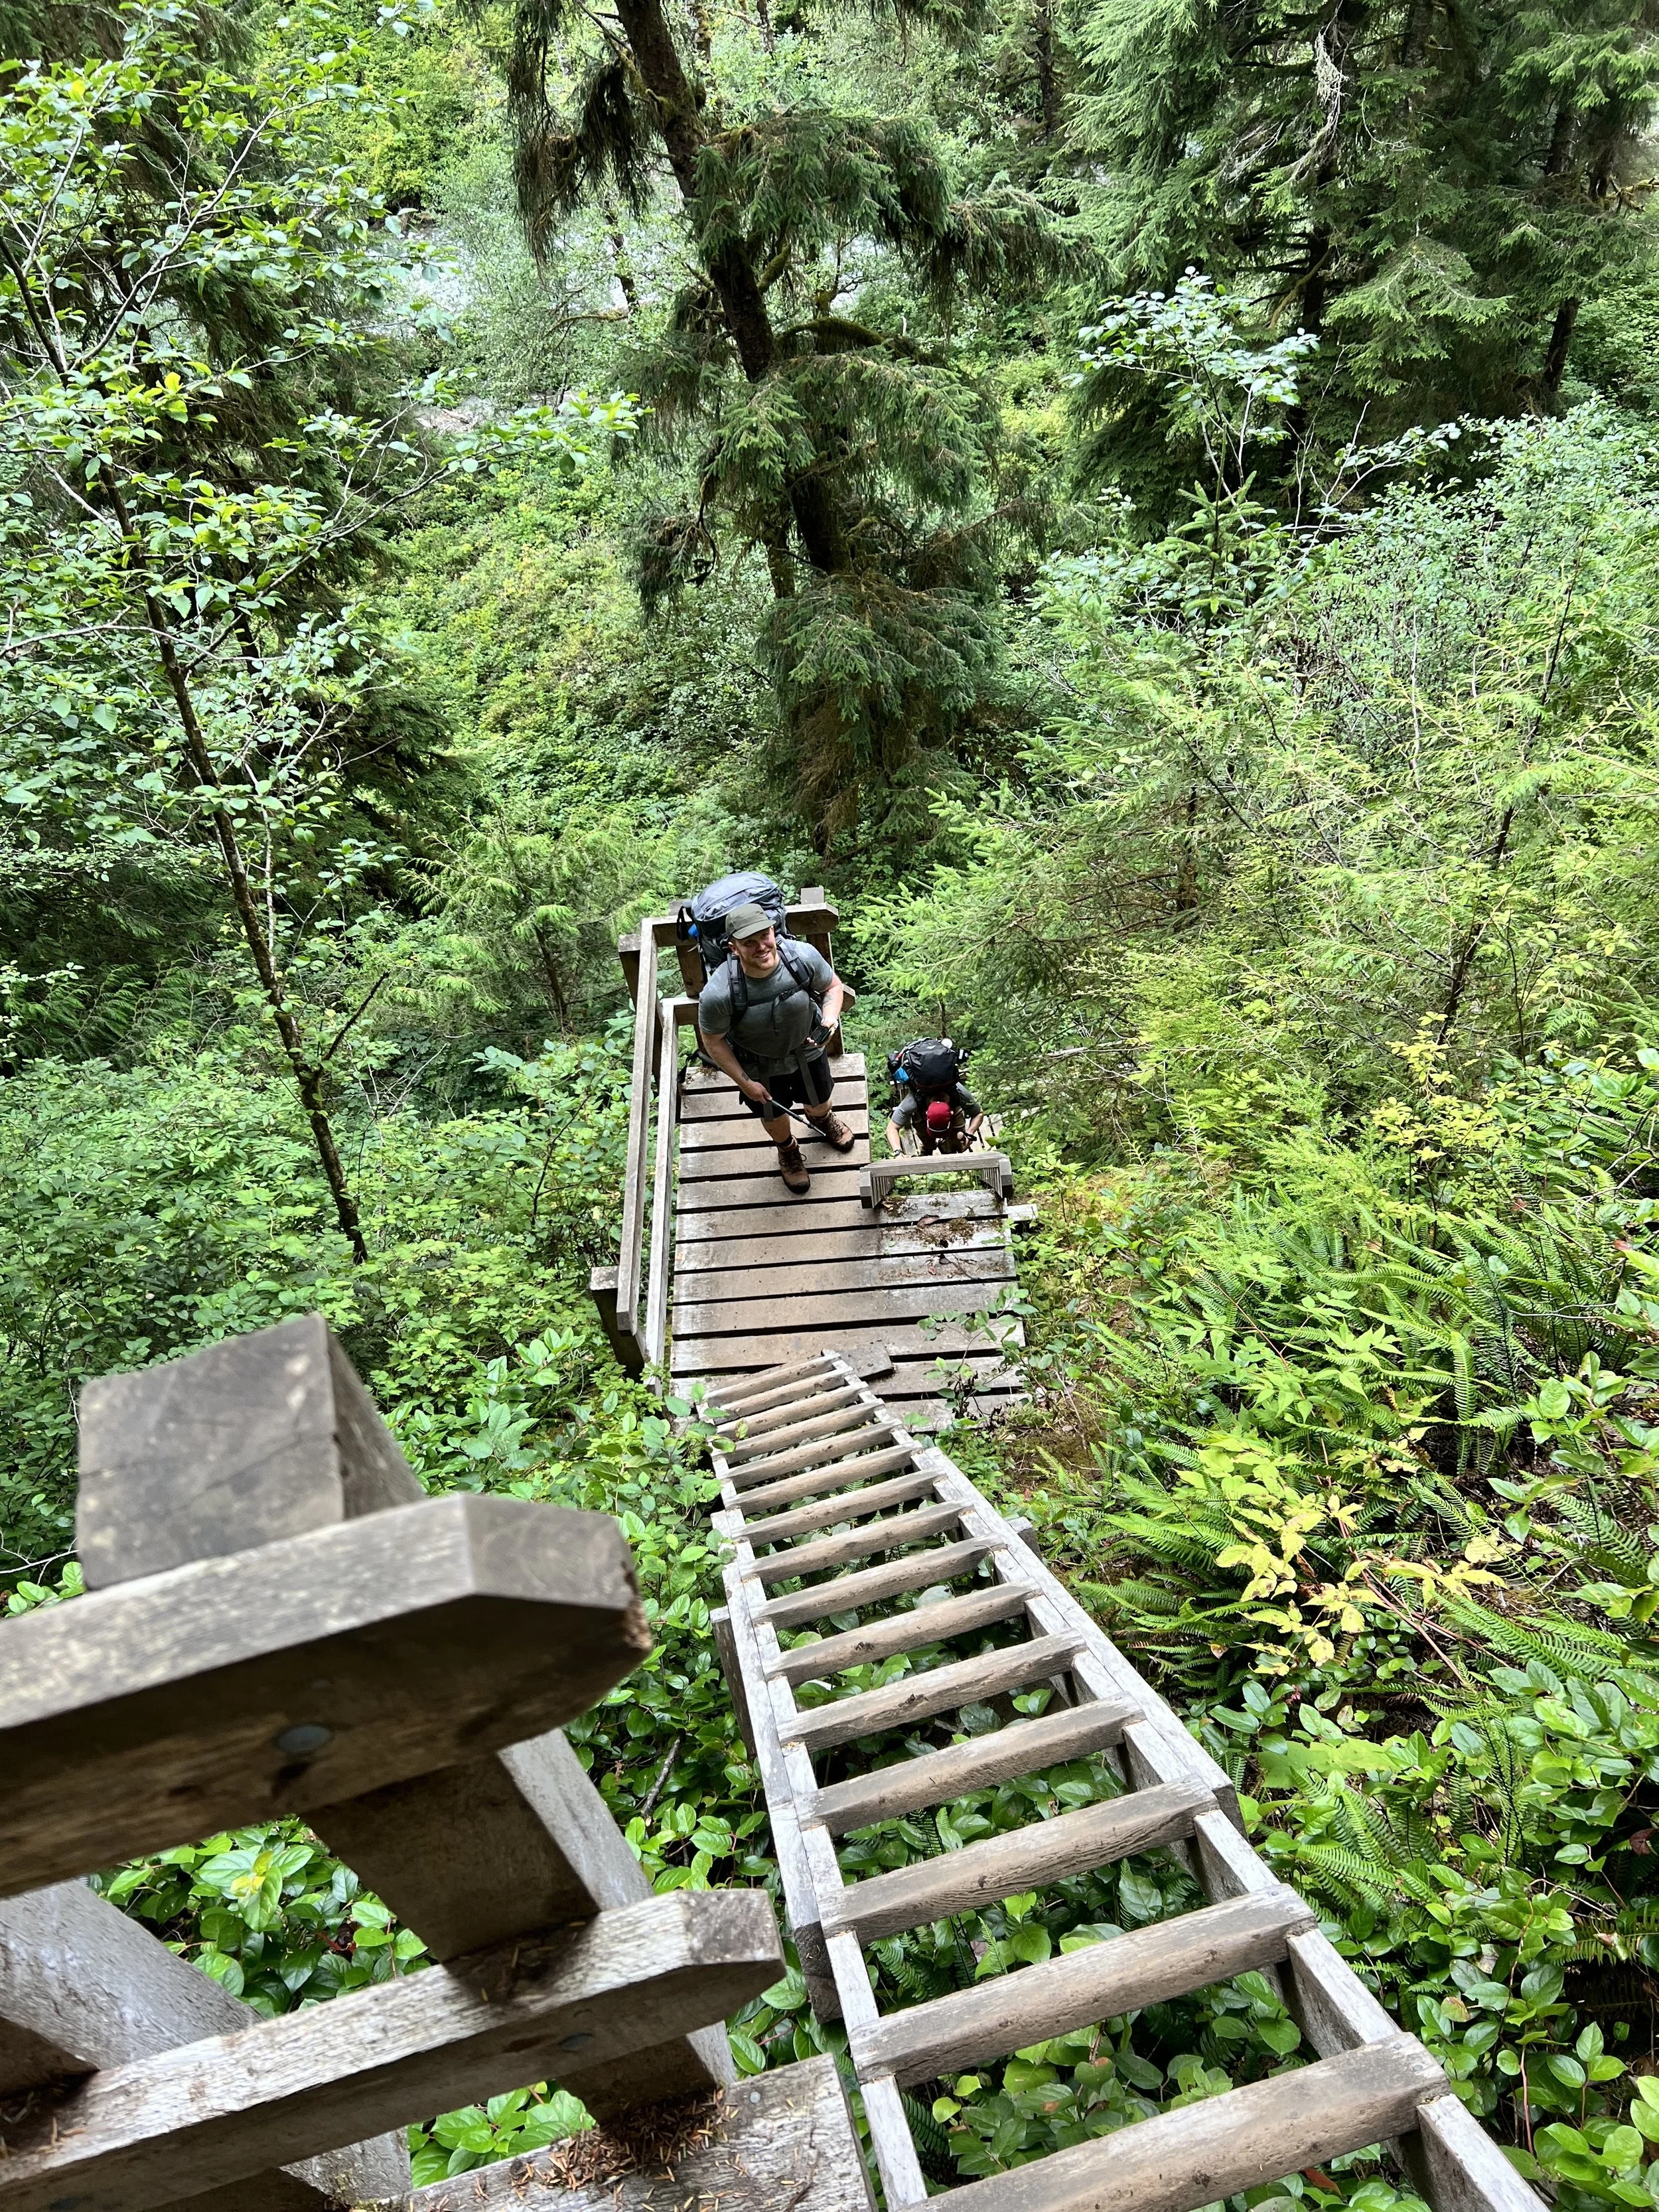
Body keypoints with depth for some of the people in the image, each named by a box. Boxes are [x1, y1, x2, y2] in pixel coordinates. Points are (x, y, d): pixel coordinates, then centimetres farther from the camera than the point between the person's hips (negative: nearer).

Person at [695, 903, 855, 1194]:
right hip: (761, 1067, -2)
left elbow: (832, 986, -11)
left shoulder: (804, 957, -33)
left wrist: (829, 1021, -29)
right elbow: (713, 1042, -20)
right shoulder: (718, 994, -39)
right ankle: (788, 1150, 64)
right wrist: (744, 1082, -15)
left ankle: (823, 1120, 71)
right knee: (774, 1116, 27)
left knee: (819, 1101, 31)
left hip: (807, 1050, 2)